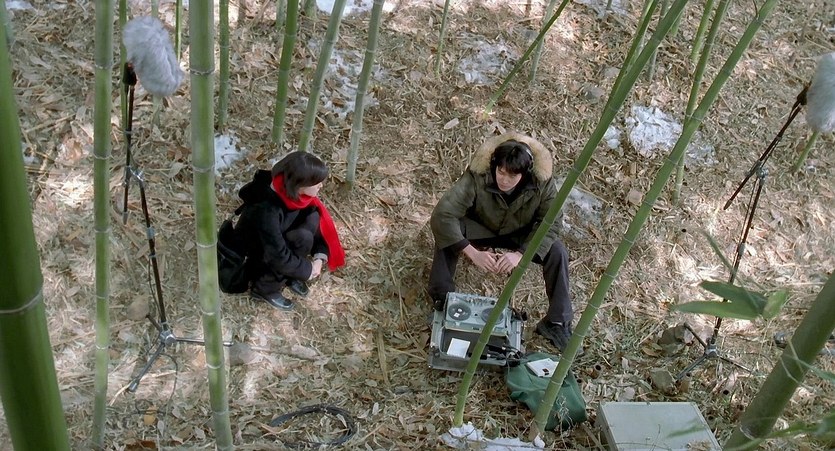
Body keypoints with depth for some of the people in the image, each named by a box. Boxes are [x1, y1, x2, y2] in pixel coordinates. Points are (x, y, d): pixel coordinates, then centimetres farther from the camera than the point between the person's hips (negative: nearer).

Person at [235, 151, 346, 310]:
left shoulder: (294, 193, -15)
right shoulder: (266, 210, -37)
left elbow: (321, 222, -5)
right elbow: (278, 256, -33)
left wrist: (319, 257, -16)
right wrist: (307, 270, -19)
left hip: (279, 240, 7)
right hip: (248, 257, -7)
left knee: (313, 219, -16)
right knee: (302, 238, -29)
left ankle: (289, 276, 0)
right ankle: (264, 289, -10)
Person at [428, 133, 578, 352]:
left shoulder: (543, 181, -31)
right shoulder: (478, 176, -35)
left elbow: (551, 223, -22)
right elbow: (442, 214, -38)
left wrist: (520, 253, -36)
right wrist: (473, 253, -43)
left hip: (521, 234, 1)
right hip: (481, 228, -1)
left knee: (557, 251, -24)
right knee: (446, 231, -31)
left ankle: (557, 322, -10)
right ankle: (442, 300, -17)